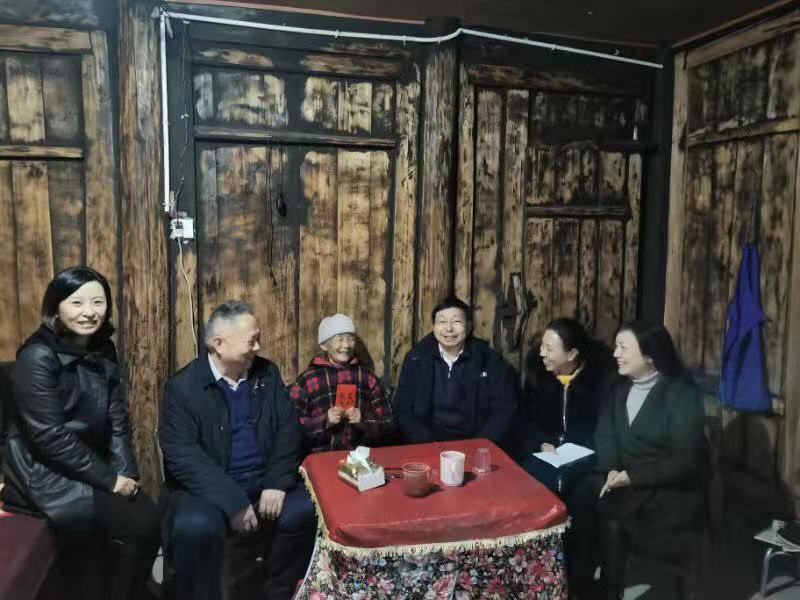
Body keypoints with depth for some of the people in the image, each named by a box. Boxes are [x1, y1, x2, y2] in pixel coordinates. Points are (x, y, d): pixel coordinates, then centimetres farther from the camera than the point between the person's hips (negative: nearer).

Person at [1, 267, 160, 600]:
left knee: (148, 516, -11)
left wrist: (126, 472, -9)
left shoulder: (103, 351, 4)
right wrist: (108, 479, -18)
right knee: (136, 524, -17)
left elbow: (116, 419, 4)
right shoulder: (37, 358, -16)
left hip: (92, 466, 6)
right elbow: (50, 437, -20)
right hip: (44, 472, -6)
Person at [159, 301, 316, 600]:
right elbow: (182, 455, -16)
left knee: (303, 512, -20)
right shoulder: (182, 386, -8)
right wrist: (232, 502, -23)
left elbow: (288, 428, 3)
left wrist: (277, 483, -13)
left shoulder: (267, 373, 5)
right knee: (196, 527, -32)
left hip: (264, 482, 4)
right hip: (208, 488, -3)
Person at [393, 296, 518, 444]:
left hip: (474, 444, 1)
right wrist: (429, 446, -12)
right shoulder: (417, 358, 2)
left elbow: (504, 410, -1)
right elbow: (403, 409, 1)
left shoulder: (490, 360, 0)